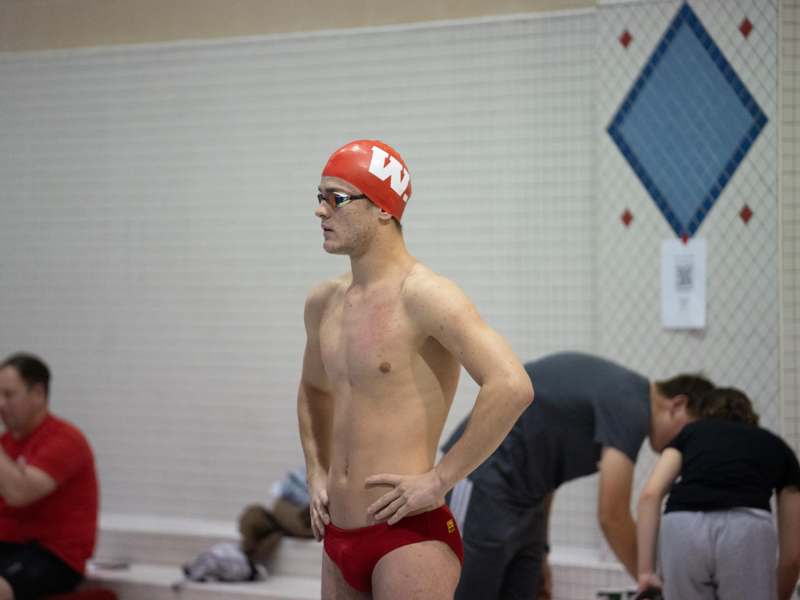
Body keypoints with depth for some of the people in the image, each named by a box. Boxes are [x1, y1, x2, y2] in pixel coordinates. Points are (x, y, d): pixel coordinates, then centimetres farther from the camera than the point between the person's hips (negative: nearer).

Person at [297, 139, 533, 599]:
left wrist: (440, 479, -20)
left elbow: (512, 387, -25)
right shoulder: (324, 302, 12)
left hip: (408, 534, -8)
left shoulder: (424, 296, -13)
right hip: (339, 539, 8)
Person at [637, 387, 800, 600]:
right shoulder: (777, 448, 33)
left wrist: (645, 571, 9)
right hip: (746, 532, -1)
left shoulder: (689, 434, 32)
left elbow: (650, 495, 11)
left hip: (683, 533, 1)